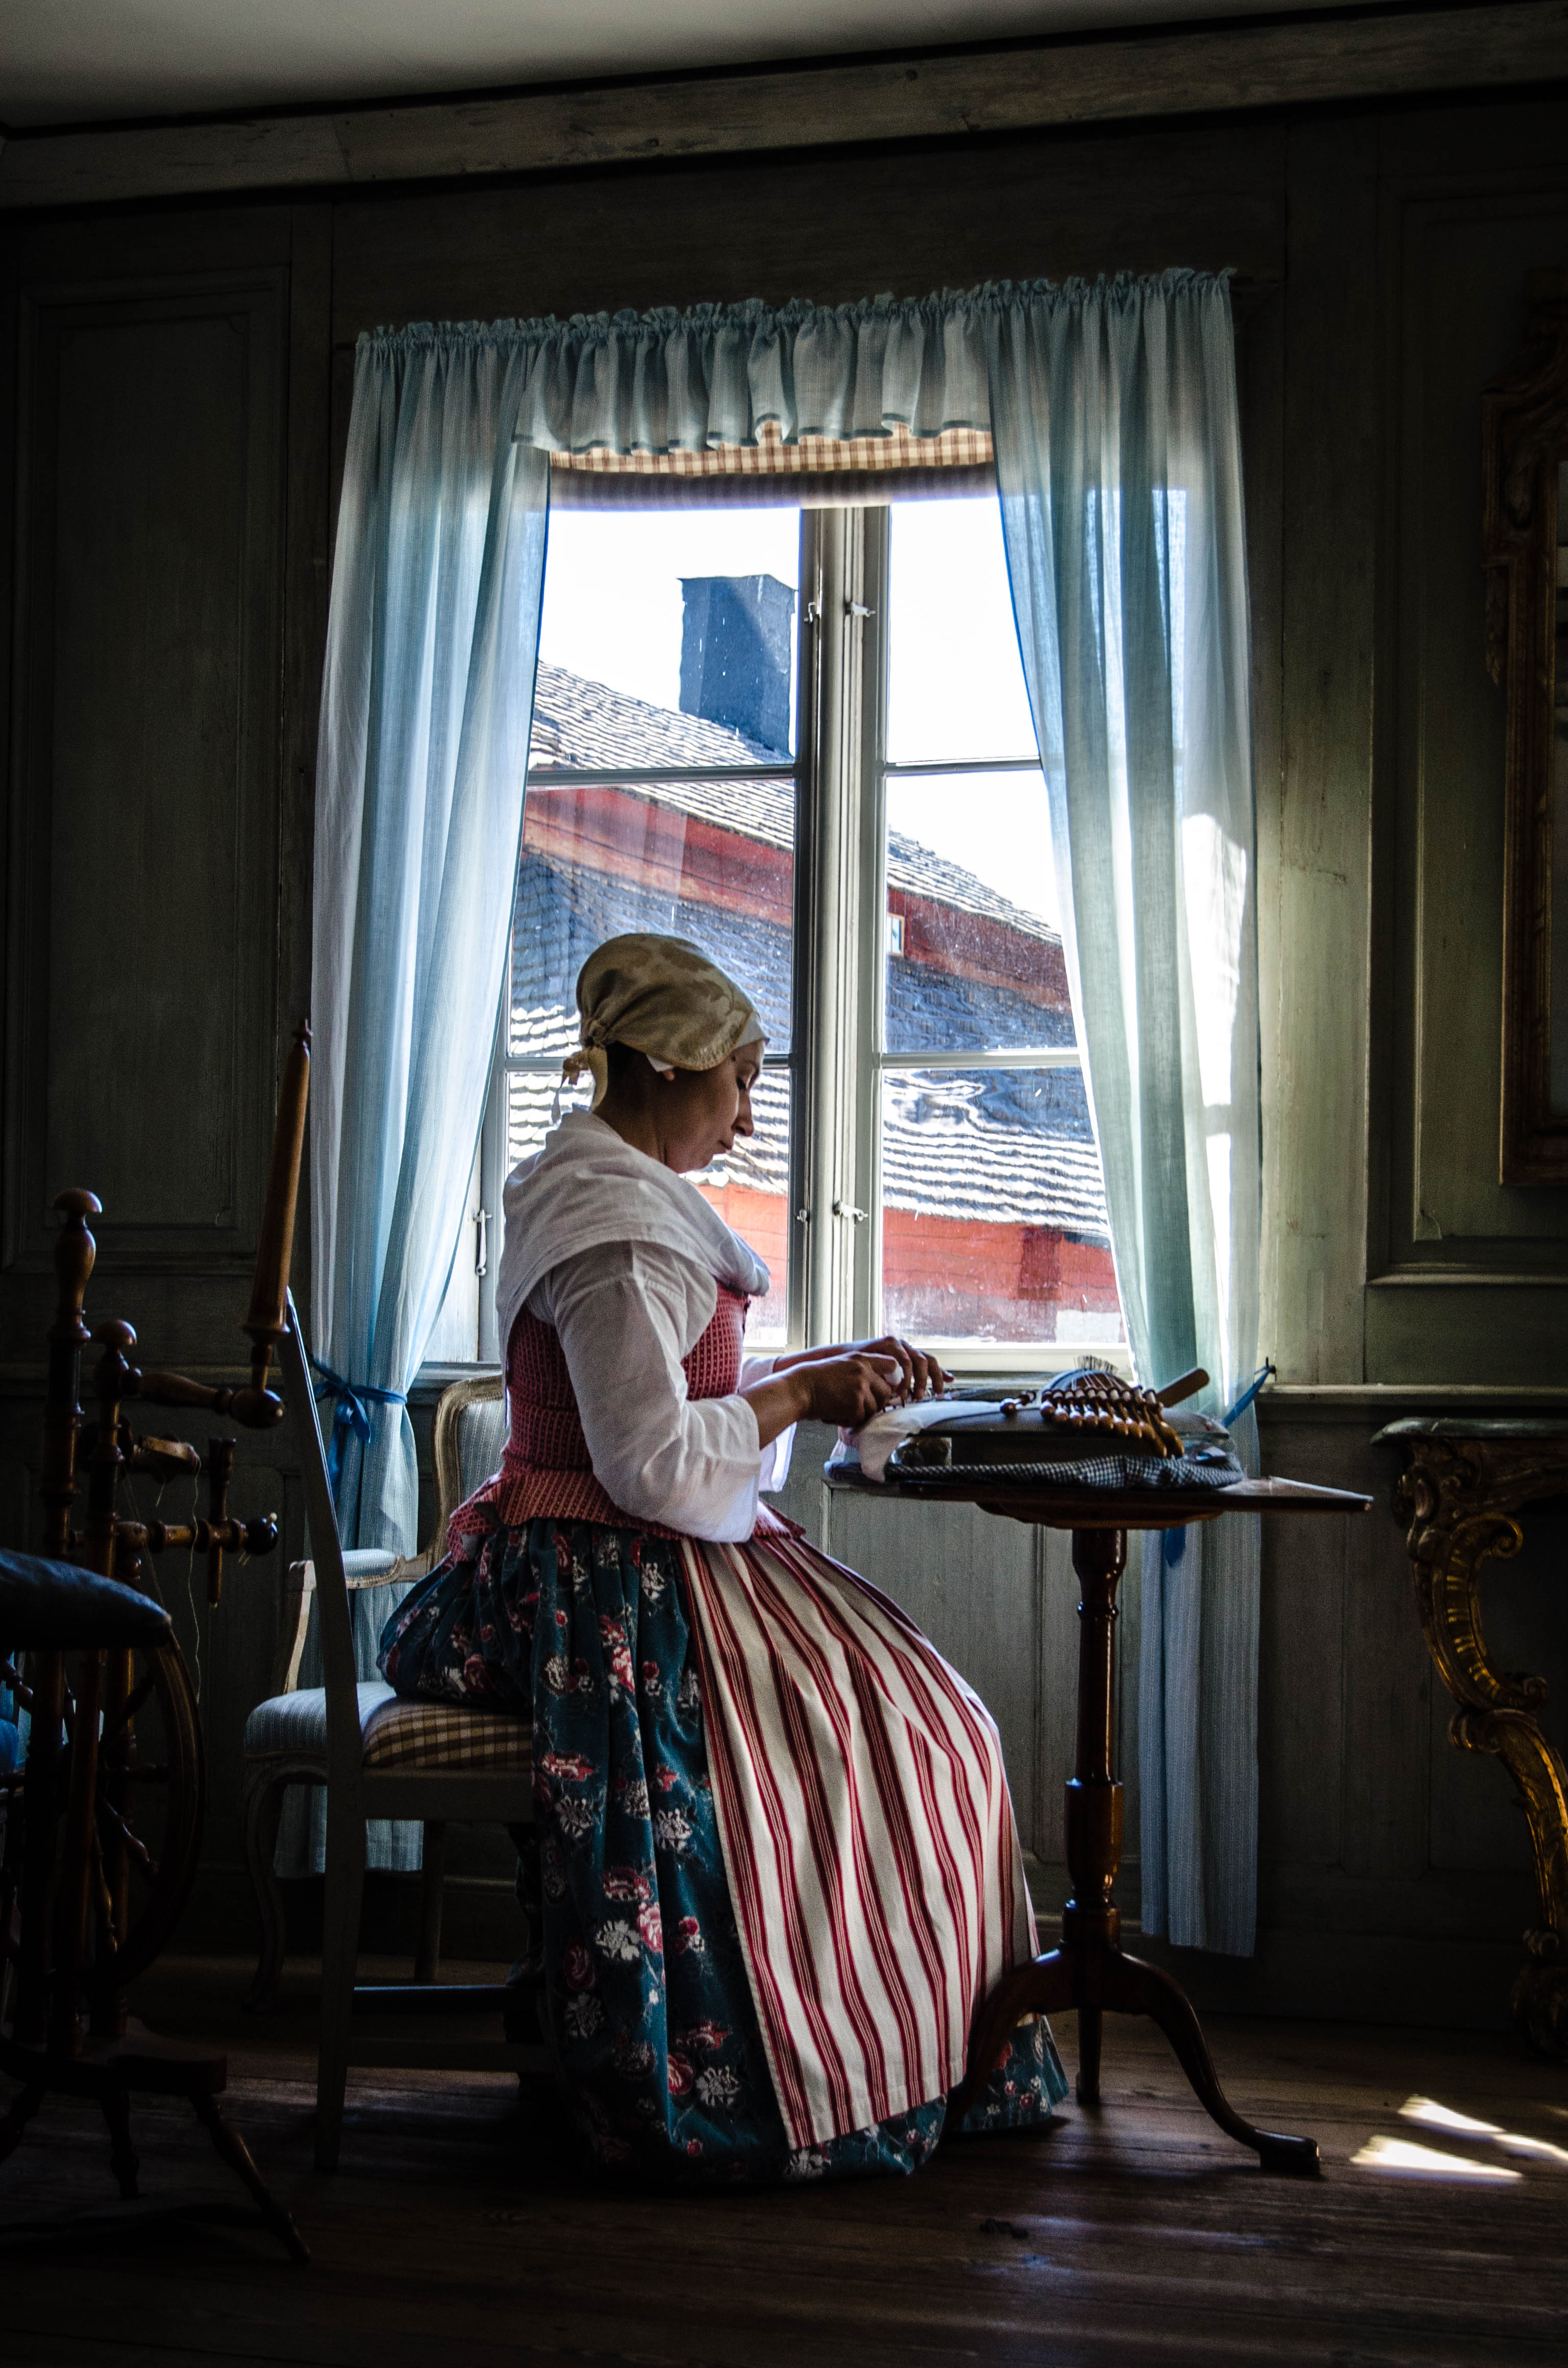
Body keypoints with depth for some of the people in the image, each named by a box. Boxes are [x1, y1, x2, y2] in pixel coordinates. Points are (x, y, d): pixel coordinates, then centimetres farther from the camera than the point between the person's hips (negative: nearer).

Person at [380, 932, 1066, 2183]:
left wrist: (837, 1372, 11)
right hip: (617, 1588, -10)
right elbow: (655, 1462, -23)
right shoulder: (614, 1229, -19)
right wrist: (800, 1393, -11)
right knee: (886, 1724, -8)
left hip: (576, 1570, 10)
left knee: (905, 1698, 8)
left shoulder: (621, 1198, 15)